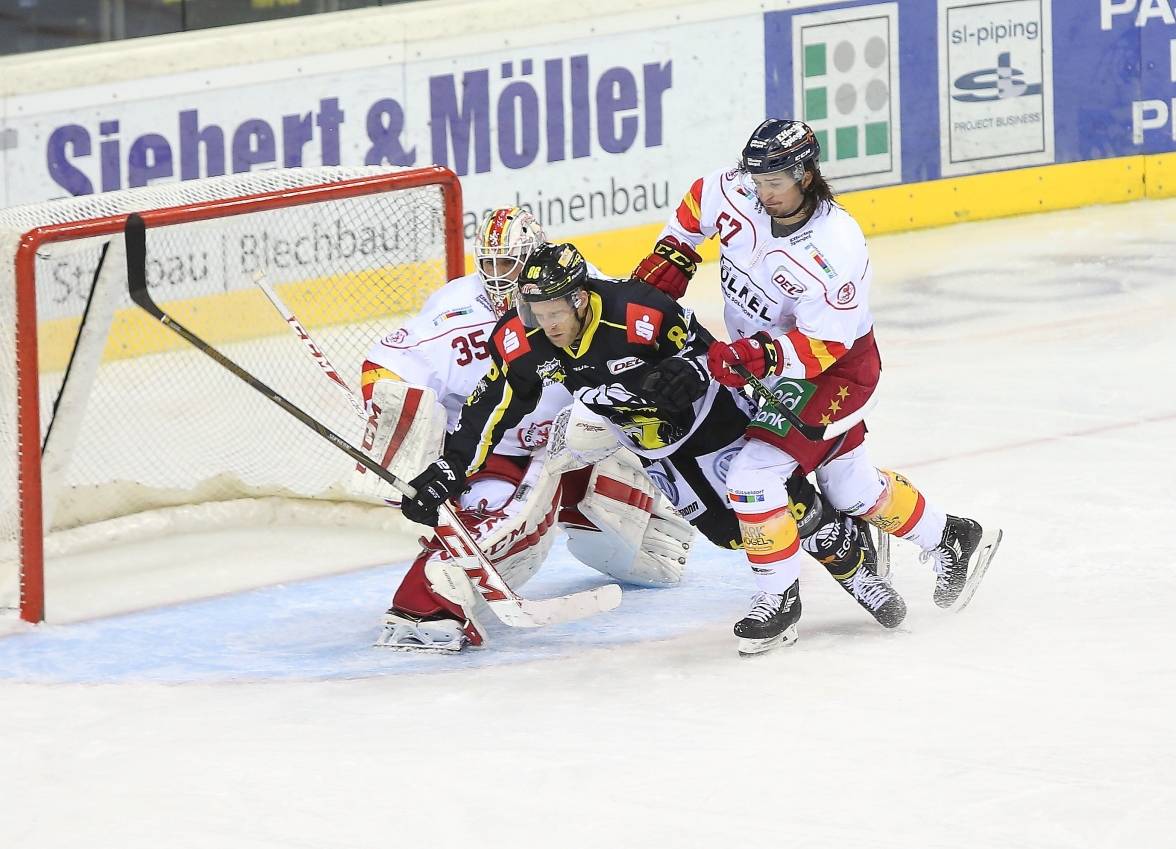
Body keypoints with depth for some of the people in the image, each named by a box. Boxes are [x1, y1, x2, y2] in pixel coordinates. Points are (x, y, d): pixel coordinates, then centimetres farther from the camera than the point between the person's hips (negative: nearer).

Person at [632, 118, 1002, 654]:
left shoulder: (834, 248, -33)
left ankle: (779, 599, -2)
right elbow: (697, 203, 10)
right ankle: (951, 540, 38)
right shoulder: (737, 194, -15)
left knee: (754, 474, -18)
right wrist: (671, 257, 3)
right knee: (849, 483, 19)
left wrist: (762, 356, -44)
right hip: (765, 364, 8)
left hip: (836, 370, -8)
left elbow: (823, 345, -31)